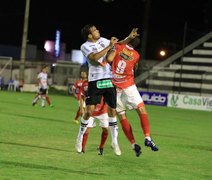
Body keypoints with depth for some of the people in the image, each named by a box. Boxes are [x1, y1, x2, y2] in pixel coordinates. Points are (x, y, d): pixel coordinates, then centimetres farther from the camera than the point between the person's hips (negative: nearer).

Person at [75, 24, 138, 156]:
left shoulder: (102, 40, 9)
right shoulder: (85, 46, -7)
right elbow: (95, 57, -24)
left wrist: (130, 37, 4)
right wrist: (109, 46, -23)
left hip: (109, 80, 5)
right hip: (95, 82, -4)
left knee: (112, 110, 5)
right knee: (89, 111, -7)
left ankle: (115, 141, 14)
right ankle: (80, 138, 12)